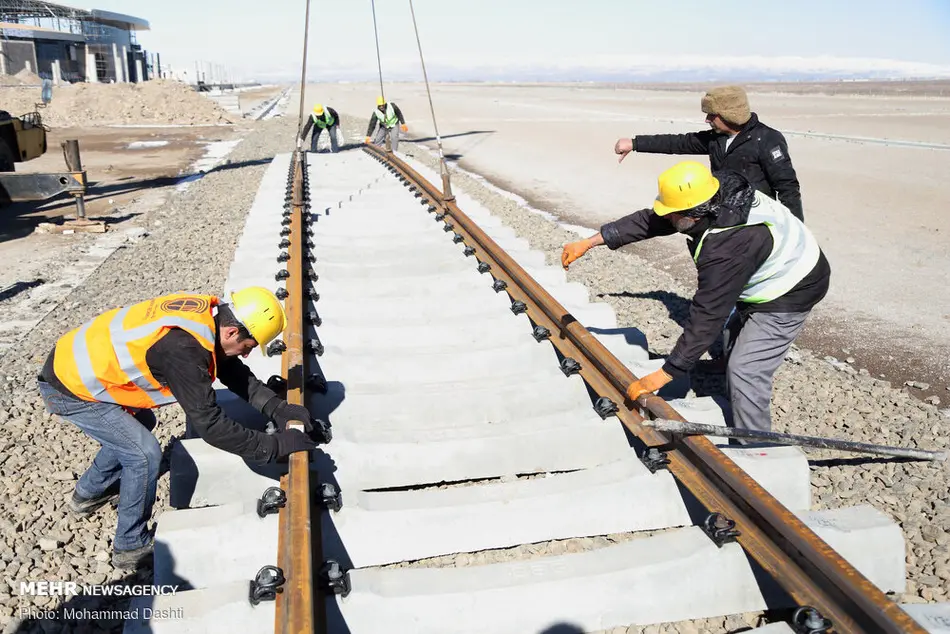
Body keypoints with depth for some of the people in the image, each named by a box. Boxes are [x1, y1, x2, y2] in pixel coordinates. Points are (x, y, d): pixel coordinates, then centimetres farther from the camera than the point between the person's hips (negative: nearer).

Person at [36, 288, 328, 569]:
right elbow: (209, 423, -32)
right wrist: (276, 445, -27)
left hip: (78, 357, 9)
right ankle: (131, 546, 11)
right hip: (69, 387, -9)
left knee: (140, 424, 26)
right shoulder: (183, 349, -36)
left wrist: (277, 408, -8)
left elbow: (234, 372, 2)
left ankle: (88, 494, 46)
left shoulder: (207, 311, -10)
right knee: (145, 454, -9)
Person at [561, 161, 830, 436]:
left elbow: (707, 316, -38)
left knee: (745, 371, -14)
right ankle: (741, 427, 35)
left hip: (790, 293, -10)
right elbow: (648, 221, -7)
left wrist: (664, 374, -33)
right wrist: (588, 243, -8)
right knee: (736, 358, 19)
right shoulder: (710, 196, -16)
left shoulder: (726, 249, -41)